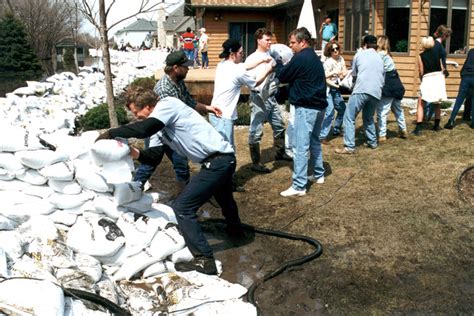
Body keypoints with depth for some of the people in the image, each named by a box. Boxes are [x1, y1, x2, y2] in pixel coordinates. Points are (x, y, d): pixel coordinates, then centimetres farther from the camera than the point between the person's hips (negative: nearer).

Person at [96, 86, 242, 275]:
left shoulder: (167, 104, -14)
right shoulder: (162, 124, 14)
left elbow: (143, 129, -29)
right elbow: (155, 156, 16)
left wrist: (110, 133, -17)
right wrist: (136, 154, -2)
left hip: (217, 161, -11)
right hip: (224, 159, 11)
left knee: (182, 208, -8)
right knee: (222, 196, 36)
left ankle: (204, 260, -3)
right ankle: (234, 229, 62)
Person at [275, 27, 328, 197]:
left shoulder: (300, 58, -15)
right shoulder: (315, 58, 15)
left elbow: (282, 77, -6)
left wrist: (278, 63, 12)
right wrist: (283, 65, 10)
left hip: (306, 108, -10)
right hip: (318, 106, 10)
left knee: (300, 146, -9)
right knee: (314, 141, 22)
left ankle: (299, 186, -9)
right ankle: (319, 174, 33)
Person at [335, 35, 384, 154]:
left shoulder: (360, 54, 16)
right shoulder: (380, 59, 28)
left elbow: (353, 74, 25)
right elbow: (383, 78, 32)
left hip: (362, 90, -5)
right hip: (376, 92, 5)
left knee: (349, 117, -3)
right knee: (368, 118, 26)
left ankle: (349, 147, -11)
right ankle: (372, 142, 30)